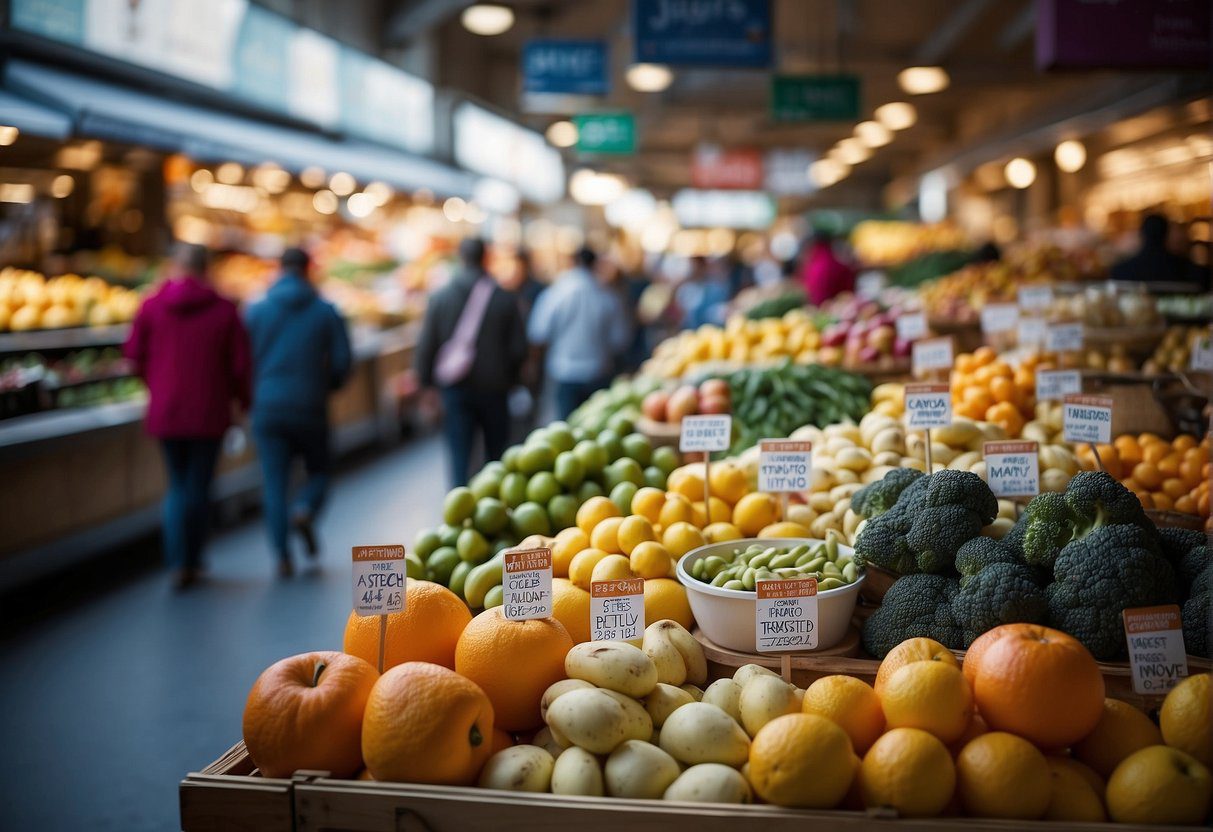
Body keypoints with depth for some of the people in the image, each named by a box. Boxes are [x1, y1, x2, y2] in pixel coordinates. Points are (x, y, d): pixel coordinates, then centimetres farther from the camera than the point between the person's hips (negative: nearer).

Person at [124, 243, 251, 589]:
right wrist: (242, 398, 12)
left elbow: (135, 354, 1)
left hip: (165, 410, 1)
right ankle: (192, 562, 17)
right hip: (209, 412, -1)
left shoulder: (151, 305, -2)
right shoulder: (225, 309, -5)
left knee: (178, 485, 14)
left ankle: (179, 562, 0)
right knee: (198, 486, 12)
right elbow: (240, 363, -6)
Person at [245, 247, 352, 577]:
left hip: (267, 409, 1)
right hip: (311, 409, -1)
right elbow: (342, 363, -2)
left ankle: (283, 556, -1)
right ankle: (304, 511, -14)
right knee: (318, 472, 16)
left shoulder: (256, 311, 3)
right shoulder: (327, 312, 1)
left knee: (275, 484, 5)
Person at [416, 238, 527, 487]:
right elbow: (519, 348, -3)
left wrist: (427, 382, 11)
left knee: (458, 458, 3)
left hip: (455, 389, 0)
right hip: (494, 388, 0)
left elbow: (426, 347, -2)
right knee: (497, 456, 12)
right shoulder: (505, 299, -6)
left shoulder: (440, 297, -4)